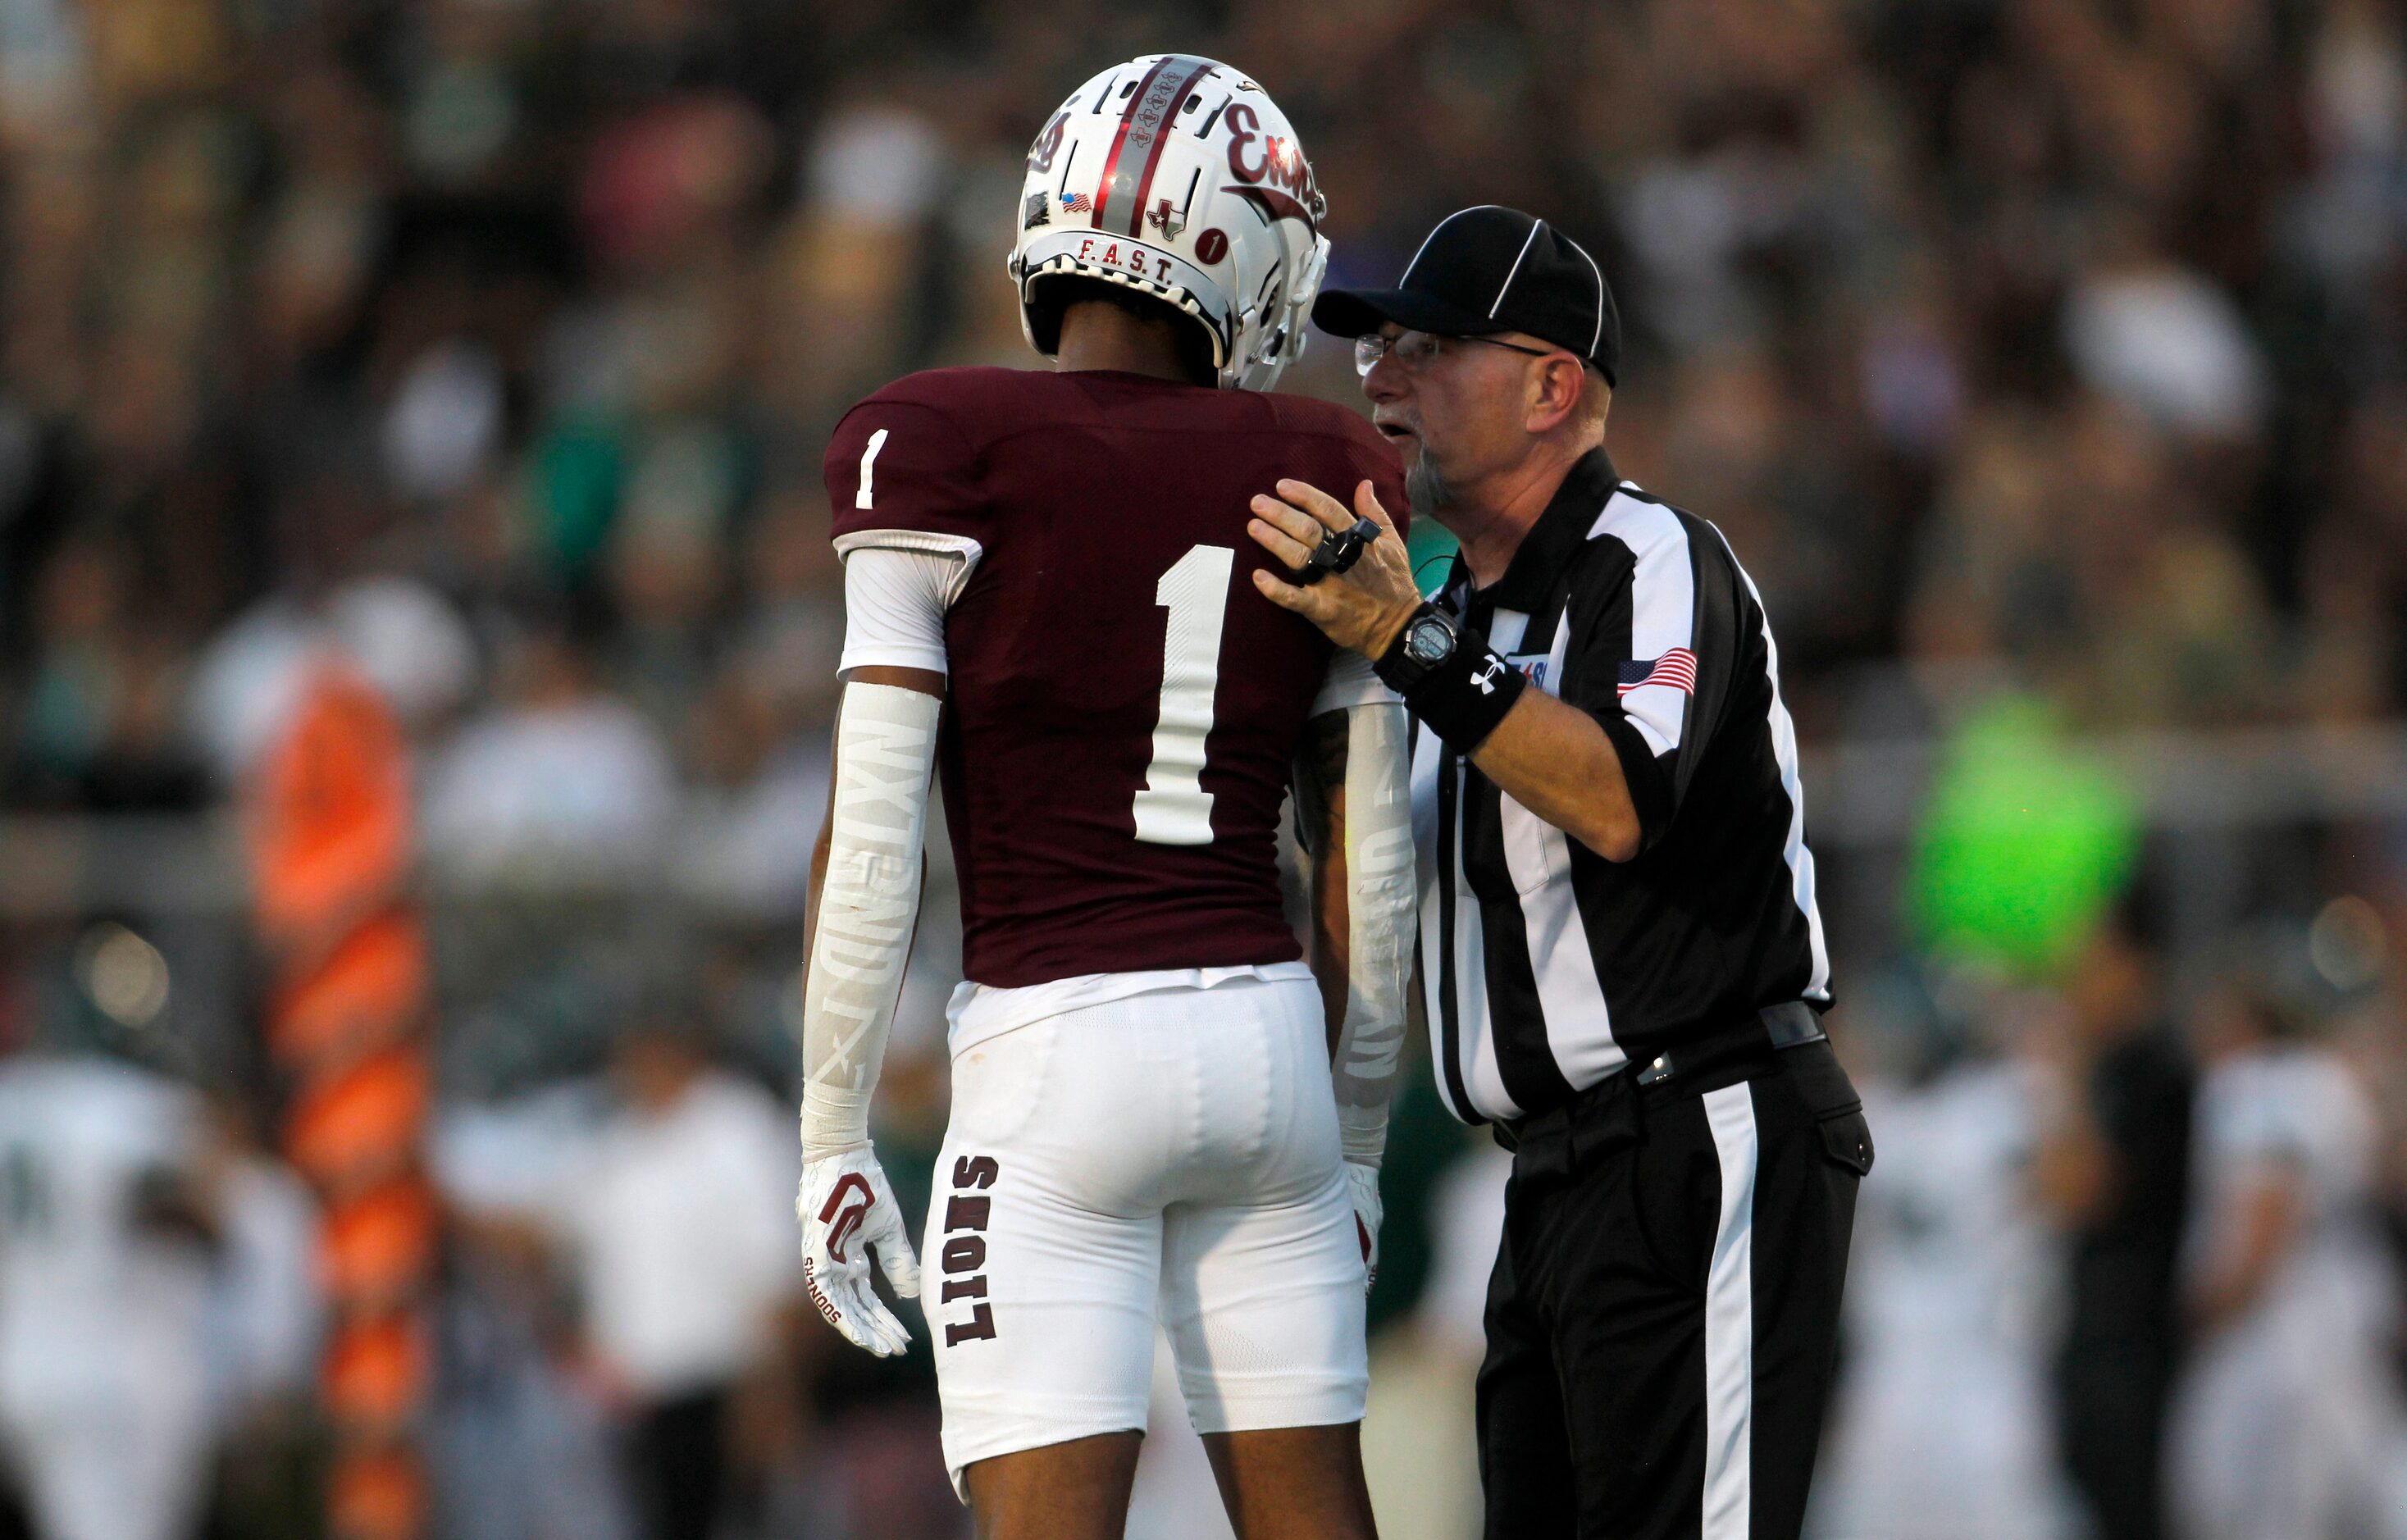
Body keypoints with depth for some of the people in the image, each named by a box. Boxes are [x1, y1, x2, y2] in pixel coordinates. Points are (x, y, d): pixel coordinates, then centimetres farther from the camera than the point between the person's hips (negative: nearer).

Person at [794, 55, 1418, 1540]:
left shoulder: (945, 462, -6)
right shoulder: (1315, 483, 6)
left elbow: (871, 843, -9)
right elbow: (1371, 863, 10)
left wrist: (834, 1141, -2)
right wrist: (1356, 1141, 20)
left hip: (1056, 1066, -4)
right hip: (1266, 1033, 4)